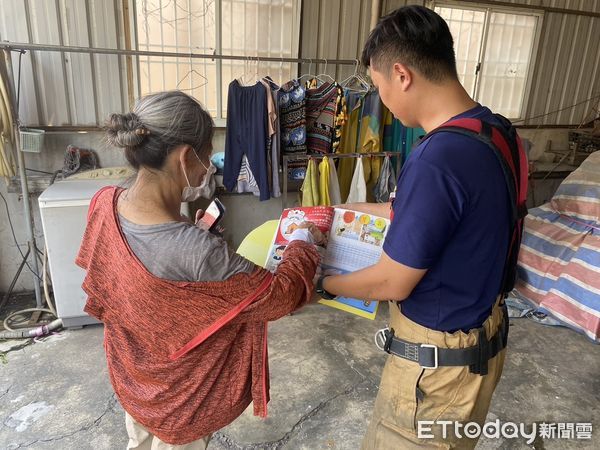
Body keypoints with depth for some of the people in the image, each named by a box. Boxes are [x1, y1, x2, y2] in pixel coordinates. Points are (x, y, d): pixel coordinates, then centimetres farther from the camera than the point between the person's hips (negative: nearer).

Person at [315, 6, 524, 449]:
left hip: (441, 358, -8)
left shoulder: (437, 159, -32)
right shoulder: (495, 129, -2)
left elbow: (392, 283, -23)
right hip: (481, 330, 8)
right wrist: (355, 209, 17)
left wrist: (324, 283, -5)